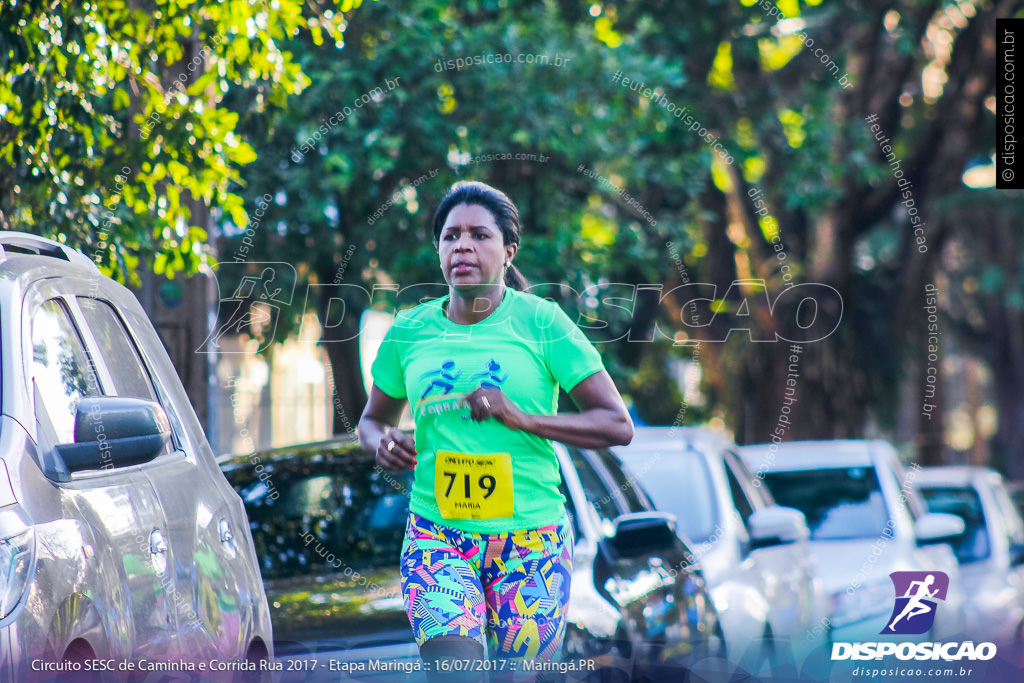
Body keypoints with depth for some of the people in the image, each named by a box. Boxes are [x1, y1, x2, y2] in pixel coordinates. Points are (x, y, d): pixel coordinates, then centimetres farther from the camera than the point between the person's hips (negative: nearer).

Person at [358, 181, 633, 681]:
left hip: (531, 540, -1)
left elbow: (617, 425, -4)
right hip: (437, 535, 1)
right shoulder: (408, 332, 6)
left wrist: (521, 417, -17)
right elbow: (373, 418, 22)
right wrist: (383, 442, -3)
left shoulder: (540, 322, -3)